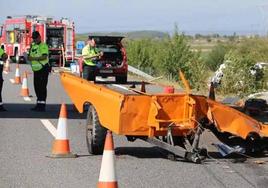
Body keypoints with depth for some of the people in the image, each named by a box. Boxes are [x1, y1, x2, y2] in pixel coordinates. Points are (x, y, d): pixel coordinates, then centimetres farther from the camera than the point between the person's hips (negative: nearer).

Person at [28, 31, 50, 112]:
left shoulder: (43, 46, -9)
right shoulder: (32, 45, 16)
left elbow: (44, 56, -23)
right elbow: (30, 56, 22)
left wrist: (34, 58, -30)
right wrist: (28, 57, -2)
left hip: (43, 69, -8)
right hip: (36, 69, 8)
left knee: (42, 87, -8)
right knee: (36, 87, 11)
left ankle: (42, 105, -8)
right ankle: (38, 104, 20)